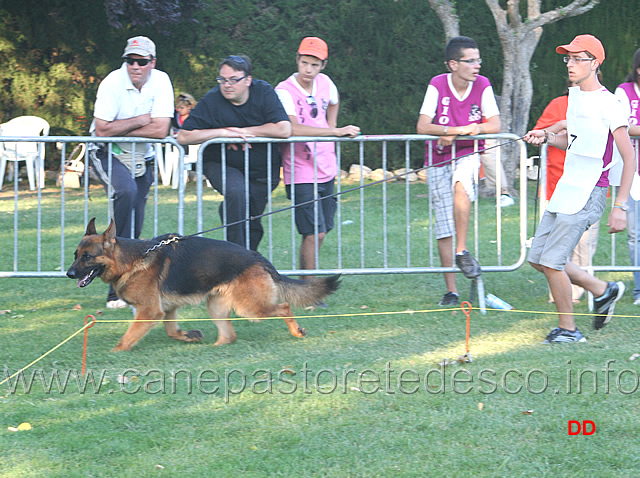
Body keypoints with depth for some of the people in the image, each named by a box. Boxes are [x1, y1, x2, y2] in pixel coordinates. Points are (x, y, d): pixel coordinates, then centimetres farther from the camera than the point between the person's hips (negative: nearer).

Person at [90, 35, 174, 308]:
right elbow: (102, 129, -23)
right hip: (109, 154, -4)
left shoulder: (161, 82, -11)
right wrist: (139, 121, -17)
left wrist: (120, 130, -17)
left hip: (141, 157, 4)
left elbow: (160, 130, -18)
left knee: (135, 226, 2)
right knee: (126, 192, -31)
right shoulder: (113, 83, -18)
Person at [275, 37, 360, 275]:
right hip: (301, 173, -7)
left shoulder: (324, 83, 4)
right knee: (314, 233, -13)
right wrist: (336, 131, -34)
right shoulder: (284, 91, -16)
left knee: (320, 232, 10)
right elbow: (293, 128, -32)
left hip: (326, 169, 7)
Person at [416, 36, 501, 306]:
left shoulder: (482, 86, -3)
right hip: (439, 161, 0)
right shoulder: (437, 86, -9)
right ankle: (451, 290, 5)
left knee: (461, 184, -35)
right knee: (444, 225, -2)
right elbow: (422, 127, -14)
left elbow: (494, 125, -6)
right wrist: (457, 130, -24)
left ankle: (462, 251, -21)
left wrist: (460, 132, -19)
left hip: (468, 155, 0)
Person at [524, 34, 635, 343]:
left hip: (589, 194, -9)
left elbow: (629, 157, -16)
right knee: (538, 258, 10)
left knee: (552, 260, -12)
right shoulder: (574, 95, 11)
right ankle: (602, 291, 23)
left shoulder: (607, 104, -15)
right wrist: (546, 137, 5)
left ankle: (568, 329, 3)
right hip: (566, 189, 9)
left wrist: (620, 207, -20)